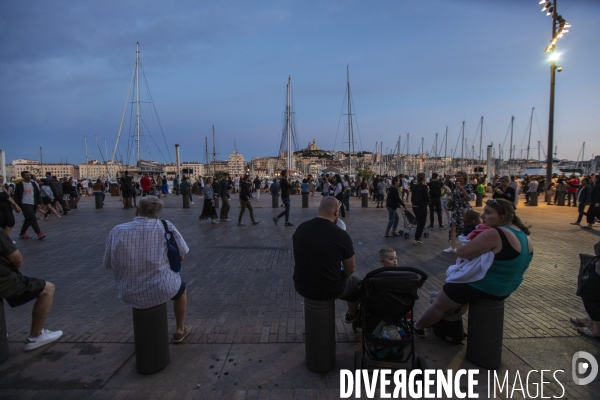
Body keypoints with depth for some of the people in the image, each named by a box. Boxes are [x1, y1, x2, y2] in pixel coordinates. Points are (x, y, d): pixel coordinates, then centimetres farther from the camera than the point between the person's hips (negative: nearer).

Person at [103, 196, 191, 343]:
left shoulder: (116, 231, -7)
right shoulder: (166, 227, -12)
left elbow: (108, 264, 2)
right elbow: (180, 257, -4)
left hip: (129, 294, 3)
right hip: (162, 289, -3)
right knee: (181, 288, 32)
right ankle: (179, 331, 44)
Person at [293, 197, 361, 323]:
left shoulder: (300, 228, -8)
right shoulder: (341, 235, -21)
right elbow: (350, 270, -8)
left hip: (301, 287, 4)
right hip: (330, 290, -4)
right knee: (356, 283, 28)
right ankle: (351, 316, 52)